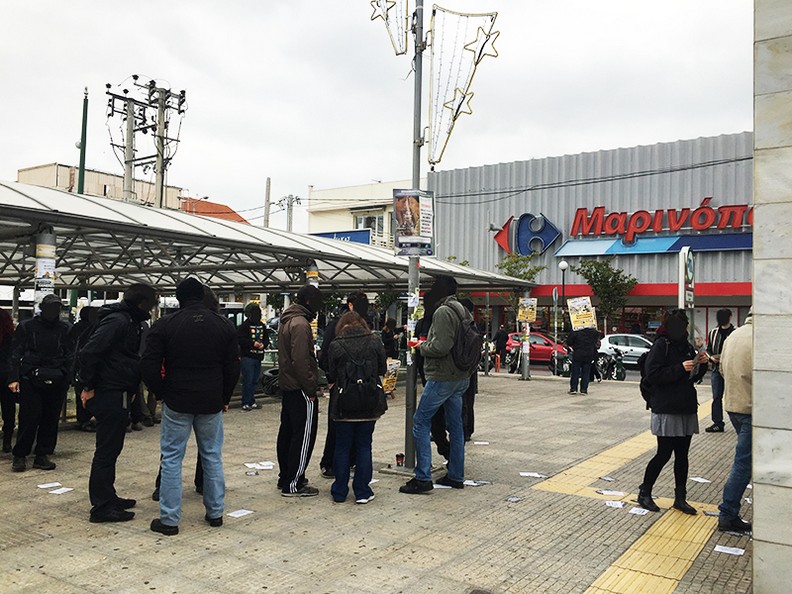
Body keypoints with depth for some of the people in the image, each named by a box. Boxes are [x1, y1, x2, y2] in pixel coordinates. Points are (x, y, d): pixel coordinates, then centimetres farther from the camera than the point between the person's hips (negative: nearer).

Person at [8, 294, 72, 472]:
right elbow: (16, 354, 1)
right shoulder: (26, 327, 3)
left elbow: (70, 356, 4)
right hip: (30, 380, -2)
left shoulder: (66, 329, 6)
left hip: (56, 382, 2)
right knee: (29, 418, -2)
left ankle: (42, 455, 17)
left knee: (50, 419, 6)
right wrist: (13, 378, -7)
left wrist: (63, 374, -8)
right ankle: (20, 455, 12)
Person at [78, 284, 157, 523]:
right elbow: (88, 352, -24)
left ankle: (107, 497, 29)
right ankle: (102, 506, 6)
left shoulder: (130, 322, 15)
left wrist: (131, 389, 13)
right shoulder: (117, 321, -17)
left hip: (118, 395, 10)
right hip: (110, 394, -10)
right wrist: (88, 386, -17)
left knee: (111, 448, 18)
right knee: (107, 450, -2)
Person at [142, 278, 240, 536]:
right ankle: (215, 513, 22)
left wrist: (162, 394, 6)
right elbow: (233, 367, 4)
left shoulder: (165, 325, -6)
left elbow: (149, 366, -8)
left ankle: (169, 519, 9)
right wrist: (224, 398, 14)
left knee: (171, 459, 6)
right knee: (212, 456, 14)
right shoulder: (223, 325, 1)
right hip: (211, 403, 3)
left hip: (177, 403, -2)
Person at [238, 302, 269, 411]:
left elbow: (266, 338, 17)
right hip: (247, 357, -7)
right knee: (248, 380, -7)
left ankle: (252, 402, 21)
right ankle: (246, 403, -1)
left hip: (258, 357, 7)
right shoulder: (245, 325, -8)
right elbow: (240, 339, -15)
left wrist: (263, 344, -5)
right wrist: (253, 343, -21)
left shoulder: (262, 326, 13)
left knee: (255, 380, 12)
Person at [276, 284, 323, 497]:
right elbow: (301, 361, -24)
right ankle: (293, 484, 2)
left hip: (287, 386, 10)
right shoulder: (300, 324, -18)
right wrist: (311, 389, -18)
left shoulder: (286, 321, 15)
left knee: (287, 432, 16)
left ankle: (285, 478, 26)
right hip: (300, 389, -10)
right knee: (304, 435, -3)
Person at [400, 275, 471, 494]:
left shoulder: (443, 312, -16)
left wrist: (423, 347, -5)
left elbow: (441, 346, -25)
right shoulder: (464, 312, 14)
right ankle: (456, 476, 21)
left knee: (420, 421, -3)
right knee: (455, 425, 14)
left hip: (443, 377, -10)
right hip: (461, 377, 10)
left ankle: (423, 478, -4)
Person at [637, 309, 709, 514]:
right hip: (666, 410, -7)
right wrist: (680, 368, -23)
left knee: (682, 455, 11)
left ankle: (680, 498, 21)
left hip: (686, 409, 7)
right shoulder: (660, 346, -10)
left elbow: (694, 378, 18)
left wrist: (700, 364, -1)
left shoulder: (687, 347, 12)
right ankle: (644, 493, 14)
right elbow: (653, 374, -18)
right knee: (664, 454, -2)